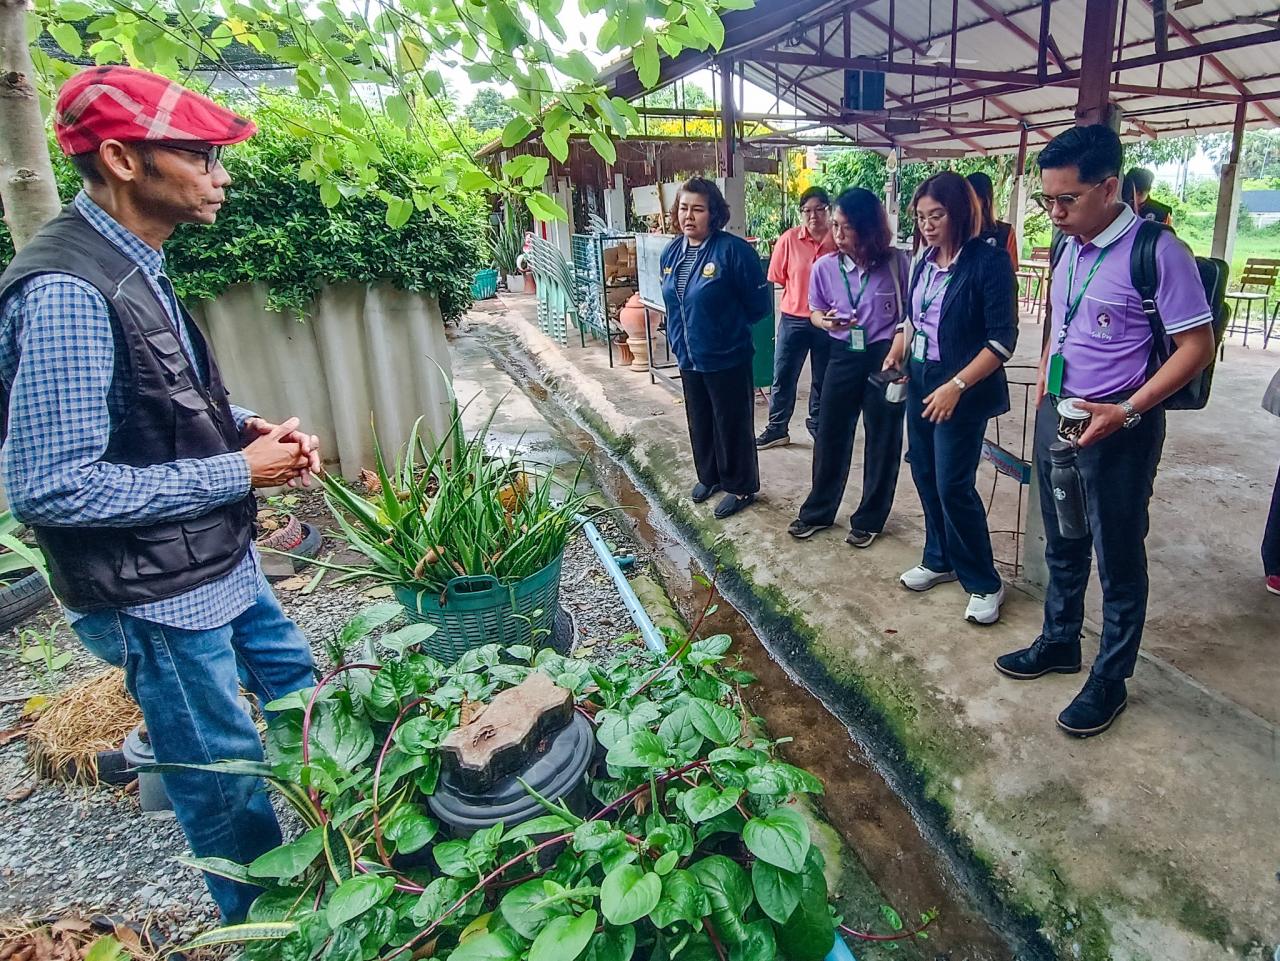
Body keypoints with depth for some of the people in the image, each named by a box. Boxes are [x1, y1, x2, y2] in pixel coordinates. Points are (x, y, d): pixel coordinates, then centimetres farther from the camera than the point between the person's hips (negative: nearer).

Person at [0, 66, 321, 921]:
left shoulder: (134, 267, 4)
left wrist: (240, 427, -2)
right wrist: (237, 472, -21)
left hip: (222, 563, 9)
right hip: (157, 599, -9)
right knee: (228, 788, 10)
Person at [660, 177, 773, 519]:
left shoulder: (734, 250, -18)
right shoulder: (671, 253, 4)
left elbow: (759, 305, -12)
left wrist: (727, 327, -1)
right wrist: (679, 340, 13)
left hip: (727, 359, -6)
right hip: (689, 358, 7)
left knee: (732, 425, 7)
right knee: (700, 422, 20)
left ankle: (740, 487, 24)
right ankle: (709, 476, 41)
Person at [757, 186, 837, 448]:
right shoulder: (789, 239, -7)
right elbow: (778, 278, 1)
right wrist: (800, 295, 3)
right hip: (793, 319, 0)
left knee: (823, 378, 15)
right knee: (783, 376, 7)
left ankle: (818, 424, 34)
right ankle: (777, 429, 20)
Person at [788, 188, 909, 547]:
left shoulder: (898, 263, -11)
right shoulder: (825, 266, -4)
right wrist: (827, 321, -13)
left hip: (886, 358, -2)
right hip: (844, 357, 2)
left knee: (883, 440, 8)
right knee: (830, 436, 9)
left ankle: (869, 519, 25)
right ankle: (817, 511, 26)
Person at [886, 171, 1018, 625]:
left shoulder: (989, 261, -14)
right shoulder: (924, 261, 6)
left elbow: (1002, 340, -17)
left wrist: (955, 386, -23)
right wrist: (898, 348, 2)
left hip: (962, 392, -7)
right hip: (920, 382, 7)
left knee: (954, 485, -5)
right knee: (925, 475, 13)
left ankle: (984, 583, 13)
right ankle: (939, 561, 31)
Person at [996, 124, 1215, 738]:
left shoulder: (1156, 251, -15)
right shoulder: (1069, 249, 5)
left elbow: (1197, 347, -15)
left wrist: (1126, 412, -23)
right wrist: (1044, 389, 11)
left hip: (1117, 427, -7)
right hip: (1056, 415, 7)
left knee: (1118, 560, 7)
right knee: (1061, 546, 20)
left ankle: (1109, 680, 24)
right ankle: (1058, 642, 39)